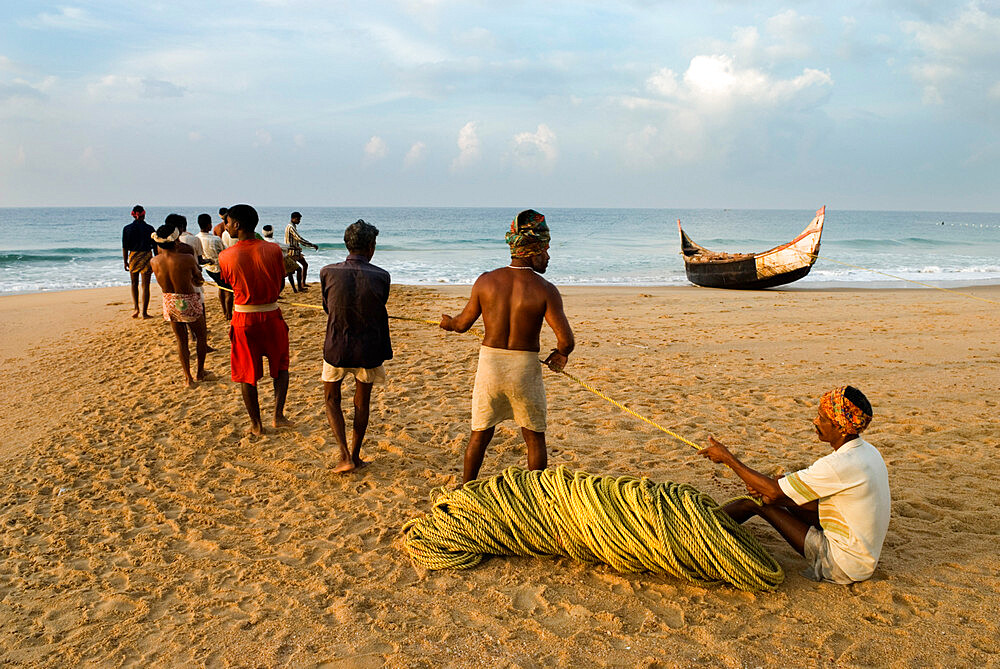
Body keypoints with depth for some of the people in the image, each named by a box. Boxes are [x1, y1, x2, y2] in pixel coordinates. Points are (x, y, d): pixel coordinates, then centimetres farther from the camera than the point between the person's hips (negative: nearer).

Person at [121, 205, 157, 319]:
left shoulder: (127, 228, -2)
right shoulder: (149, 228, -3)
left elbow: (125, 247, -1)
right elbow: (154, 246, 0)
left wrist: (125, 262, 7)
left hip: (133, 257, 1)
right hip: (147, 257, -1)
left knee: (134, 284, 18)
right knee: (145, 286, 2)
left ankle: (136, 308, 5)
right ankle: (144, 312, 3)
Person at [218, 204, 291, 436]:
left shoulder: (226, 256, -10)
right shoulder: (273, 250, -9)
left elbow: (230, 283, 5)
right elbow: (280, 284, 3)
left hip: (243, 319, 0)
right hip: (271, 316, 0)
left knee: (247, 373, 13)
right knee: (280, 366, 20)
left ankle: (256, 424, 20)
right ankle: (278, 414, 12)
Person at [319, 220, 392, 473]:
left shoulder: (328, 272, -10)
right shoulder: (380, 276, -11)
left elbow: (327, 307, 5)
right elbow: (380, 312, 1)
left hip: (336, 347, 0)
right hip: (368, 349, 0)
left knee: (331, 398, 19)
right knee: (362, 402, 19)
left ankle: (345, 456, 8)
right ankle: (355, 454, 28)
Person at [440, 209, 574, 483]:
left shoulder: (485, 281, -4)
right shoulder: (545, 290, -12)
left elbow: (462, 324, 6)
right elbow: (567, 340, -16)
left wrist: (447, 322, 29)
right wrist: (560, 354, 7)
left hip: (489, 363, 3)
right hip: (525, 368, -3)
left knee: (480, 435, 19)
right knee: (534, 439, 14)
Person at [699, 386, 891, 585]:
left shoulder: (841, 465, -28)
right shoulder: (867, 451, 2)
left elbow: (774, 491, -20)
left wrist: (728, 458, -11)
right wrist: (766, 490, -2)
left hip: (843, 566, -9)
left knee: (756, 501, -6)